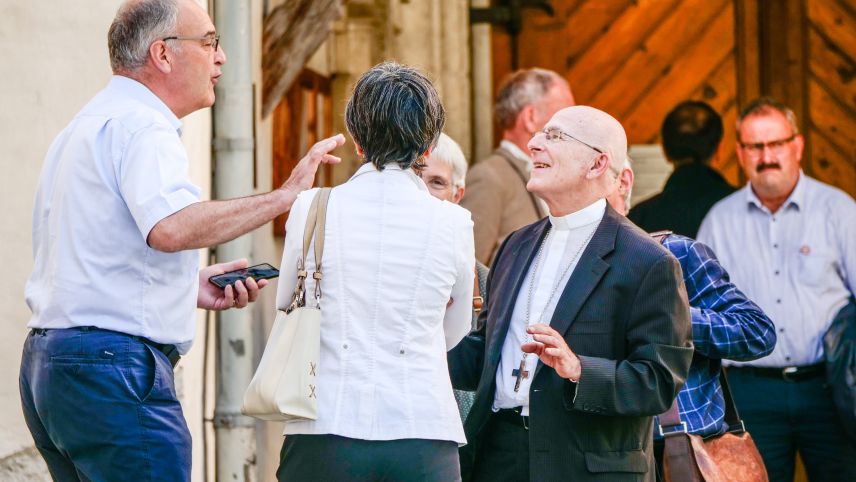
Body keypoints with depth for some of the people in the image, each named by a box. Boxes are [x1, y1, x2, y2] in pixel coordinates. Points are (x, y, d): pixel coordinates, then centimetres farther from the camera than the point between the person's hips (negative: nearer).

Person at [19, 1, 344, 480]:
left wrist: (192, 288, 19)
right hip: (112, 365, -10)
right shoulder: (141, 126, -11)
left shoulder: (87, 126, 23)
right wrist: (283, 197, -24)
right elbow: (171, 228, -30)